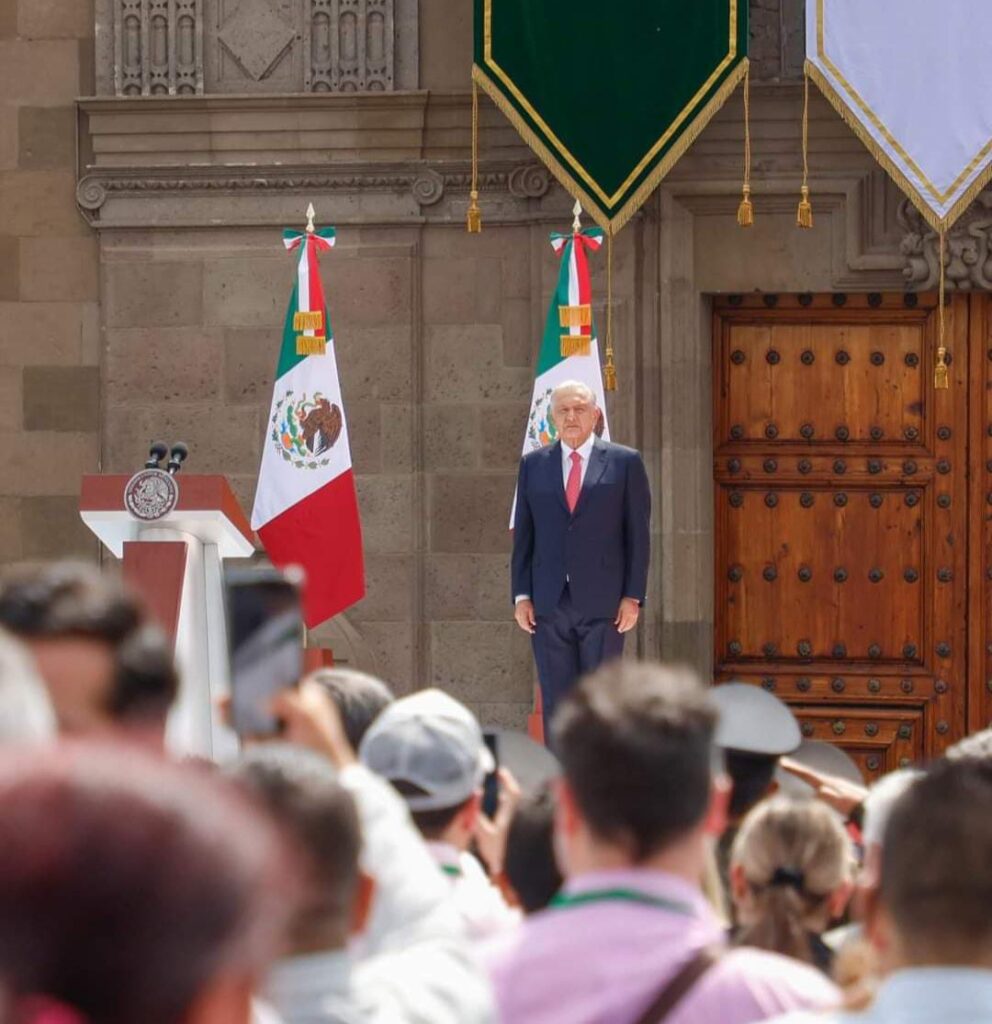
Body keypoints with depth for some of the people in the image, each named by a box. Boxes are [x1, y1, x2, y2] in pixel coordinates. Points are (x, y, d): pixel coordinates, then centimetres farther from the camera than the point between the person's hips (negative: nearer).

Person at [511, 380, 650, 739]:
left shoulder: (624, 463, 5)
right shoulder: (534, 464, 12)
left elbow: (638, 534, 3)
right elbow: (523, 534, 12)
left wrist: (633, 596, -4)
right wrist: (521, 595, 3)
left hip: (603, 602, -2)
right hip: (549, 603, 2)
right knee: (556, 703, 2)